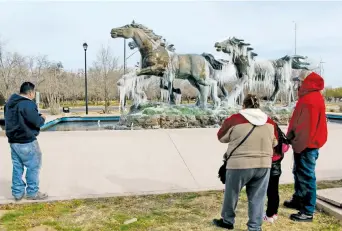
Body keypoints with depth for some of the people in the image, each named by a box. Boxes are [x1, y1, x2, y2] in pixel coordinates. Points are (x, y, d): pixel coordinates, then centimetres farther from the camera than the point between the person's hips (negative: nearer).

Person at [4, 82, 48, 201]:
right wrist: (42, 118, 3)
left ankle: (17, 192, 20)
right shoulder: (28, 104, -18)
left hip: (13, 140, 9)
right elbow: (37, 122, -20)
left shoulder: (10, 103, 11)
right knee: (33, 167, 3)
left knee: (17, 167, 14)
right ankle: (32, 192, 9)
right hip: (26, 142, -9)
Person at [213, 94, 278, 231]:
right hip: (263, 165, 3)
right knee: (257, 198, 13)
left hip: (239, 165, -3)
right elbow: (274, 143, 18)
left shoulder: (234, 120, -6)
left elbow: (221, 137, 7)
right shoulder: (269, 122, 6)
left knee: (231, 194, 16)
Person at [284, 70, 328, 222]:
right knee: (299, 173, 21)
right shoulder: (311, 96, 14)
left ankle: (308, 212, 2)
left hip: (306, 144, -11)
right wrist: (292, 136, 14)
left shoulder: (310, 99, -21)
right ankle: (298, 200, 36)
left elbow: (306, 125, -25)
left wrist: (292, 137, -18)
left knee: (306, 177, -5)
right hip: (304, 143, 11)